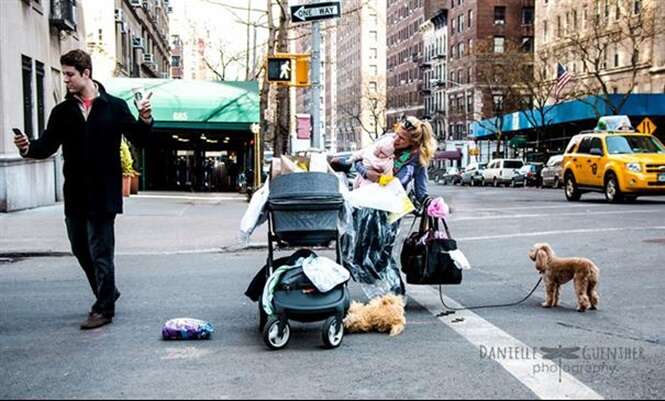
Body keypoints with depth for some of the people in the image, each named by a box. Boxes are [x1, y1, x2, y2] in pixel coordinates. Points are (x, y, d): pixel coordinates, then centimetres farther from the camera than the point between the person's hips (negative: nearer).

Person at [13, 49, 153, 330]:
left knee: (100, 252, -1)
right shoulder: (62, 111, 7)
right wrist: (29, 148, -19)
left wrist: (145, 120, -17)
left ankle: (104, 308, 11)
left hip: (103, 194, -4)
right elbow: (48, 146, 1)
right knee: (80, 249, 14)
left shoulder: (115, 107, -1)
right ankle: (106, 293, 34)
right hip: (74, 194, 5)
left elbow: (139, 139, 1)